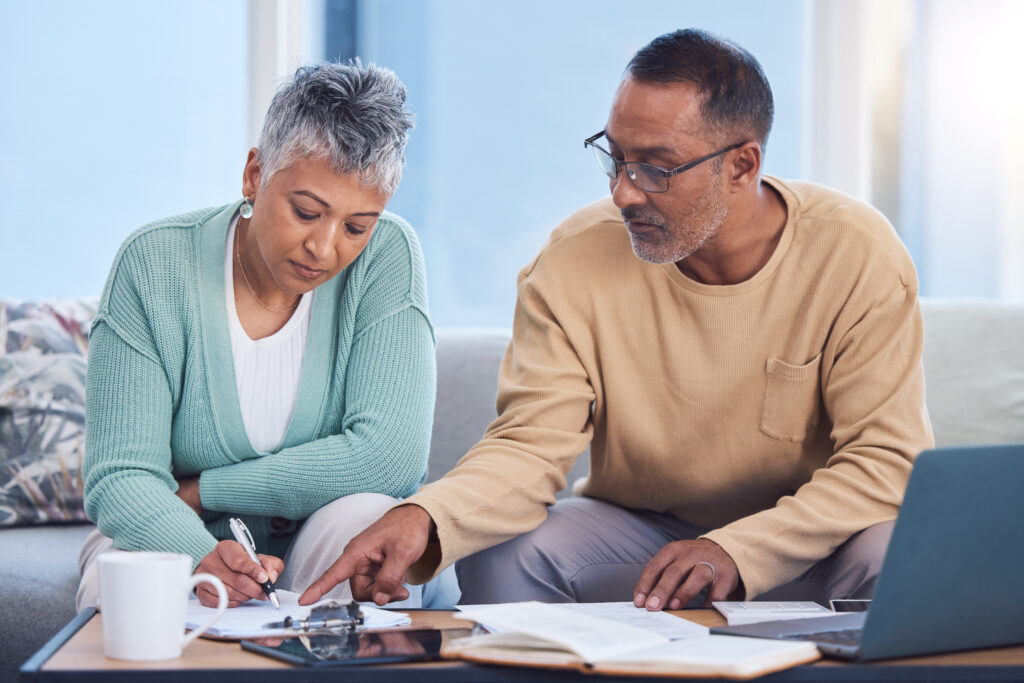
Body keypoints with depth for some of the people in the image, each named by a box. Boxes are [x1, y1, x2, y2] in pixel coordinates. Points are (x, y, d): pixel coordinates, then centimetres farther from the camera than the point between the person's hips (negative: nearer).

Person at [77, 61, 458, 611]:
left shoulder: (387, 254, -13)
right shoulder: (153, 266, -13)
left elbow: (391, 455, -22)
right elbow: (119, 478, -18)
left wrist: (203, 492, -17)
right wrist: (200, 556, -41)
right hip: (182, 544, -1)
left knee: (364, 518, -32)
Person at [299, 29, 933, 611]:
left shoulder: (856, 254, -17)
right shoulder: (574, 259, -12)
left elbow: (887, 458, -18)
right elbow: (532, 446, -15)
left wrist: (738, 551, -32)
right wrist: (424, 518, -37)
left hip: (810, 536, -1)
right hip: (639, 530, 2)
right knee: (499, 556, -26)